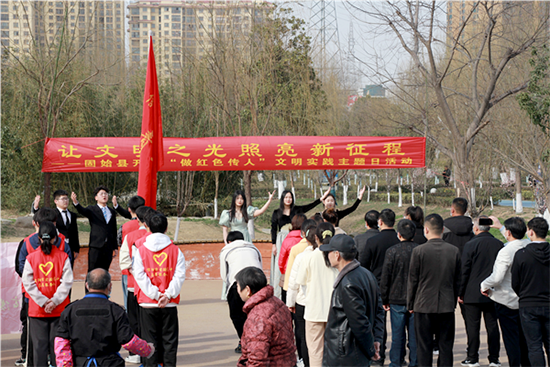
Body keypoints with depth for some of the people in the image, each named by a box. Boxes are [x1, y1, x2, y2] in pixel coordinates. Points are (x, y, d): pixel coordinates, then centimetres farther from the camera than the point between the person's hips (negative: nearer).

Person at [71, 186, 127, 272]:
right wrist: (75, 202, -42)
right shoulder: (92, 210, 2)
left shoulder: (112, 212, 16)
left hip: (108, 248, 4)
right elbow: (82, 210, -21)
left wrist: (115, 247, 16)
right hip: (96, 247, -4)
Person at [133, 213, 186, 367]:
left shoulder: (140, 250, 0)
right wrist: (168, 294, -11)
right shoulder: (175, 251, 1)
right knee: (169, 340, 8)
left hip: (147, 304, 0)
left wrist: (155, 294, -10)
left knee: (149, 339, 5)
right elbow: (179, 276, -7)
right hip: (170, 305, 1)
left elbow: (140, 276, -8)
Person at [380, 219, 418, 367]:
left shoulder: (392, 251, -7)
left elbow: (385, 278, -4)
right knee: (415, 334, 8)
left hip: (397, 300, -1)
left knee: (397, 335, 5)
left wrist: (385, 300, 5)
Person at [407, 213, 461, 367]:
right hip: (447, 306, 3)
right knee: (446, 346, 8)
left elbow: (412, 280, -4)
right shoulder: (454, 251, 0)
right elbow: (457, 281, 7)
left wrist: (410, 304, 6)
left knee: (424, 347, 4)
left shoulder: (419, 251, -10)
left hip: (424, 305, -2)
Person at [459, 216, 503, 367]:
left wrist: (460, 292, 0)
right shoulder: (499, 244, 2)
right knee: (492, 326, 8)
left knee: (472, 326, 2)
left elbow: (464, 271, -8)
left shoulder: (471, 245, -9)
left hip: (473, 293, -4)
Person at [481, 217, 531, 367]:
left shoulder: (505, 252, -22)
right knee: (523, 338, 17)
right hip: (524, 299, 7)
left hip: (507, 301, -7)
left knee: (511, 339, 0)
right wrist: (500, 227, 32)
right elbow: (516, 241, 24)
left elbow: (497, 278, -26)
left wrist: (484, 285, -7)